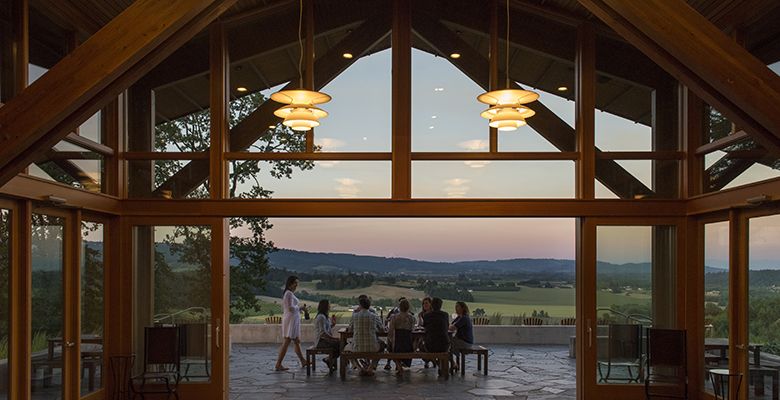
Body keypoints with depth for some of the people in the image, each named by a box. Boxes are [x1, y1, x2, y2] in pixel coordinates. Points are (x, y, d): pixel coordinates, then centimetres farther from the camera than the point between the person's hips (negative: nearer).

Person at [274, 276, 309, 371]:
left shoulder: (287, 293, 15)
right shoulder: (289, 294, -15)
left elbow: (283, 308, 19)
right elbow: (290, 308, -24)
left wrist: (297, 309, 15)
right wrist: (299, 308, -7)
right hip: (291, 319, -10)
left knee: (297, 341, 17)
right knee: (286, 342, -7)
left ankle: (303, 361, 26)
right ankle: (278, 364, -5)